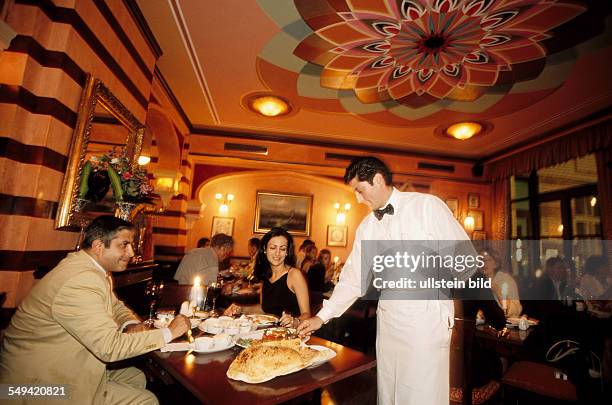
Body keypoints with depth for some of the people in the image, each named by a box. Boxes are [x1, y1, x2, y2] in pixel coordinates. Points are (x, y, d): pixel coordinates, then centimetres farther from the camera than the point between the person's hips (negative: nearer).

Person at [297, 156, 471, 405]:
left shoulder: (427, 206, -7)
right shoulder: (366, 228, 7)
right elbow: (353, 279, 9)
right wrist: (322, 317, 6)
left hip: (427, 320, -4)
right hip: (387, 320, 5)